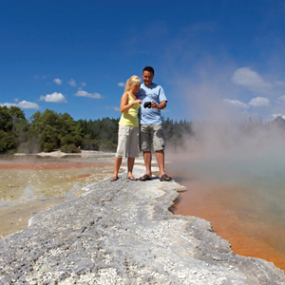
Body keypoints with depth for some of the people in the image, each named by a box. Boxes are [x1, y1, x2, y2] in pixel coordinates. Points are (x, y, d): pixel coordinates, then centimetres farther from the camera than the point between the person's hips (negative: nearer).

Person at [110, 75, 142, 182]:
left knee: (133, 151, 3)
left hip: (135, 126, 6)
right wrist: (133, 103, -27)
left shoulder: (137, 96, 18)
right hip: (125, 124, -6)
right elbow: (122, 109, -16)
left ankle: (129, 173, 9)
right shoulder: (126, 94, 0)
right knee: (121, 150, -6)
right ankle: (115, 174, 0)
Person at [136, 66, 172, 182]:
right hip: (142, 122, 2)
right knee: (145, 148, 1)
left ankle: (162, 172, -4)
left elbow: (164, 102, 2)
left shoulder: (158, 88, 13)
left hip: (156, 121, -1)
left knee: (159, 147, -7)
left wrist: (158, 106, -20)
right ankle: (148, 172, 7)